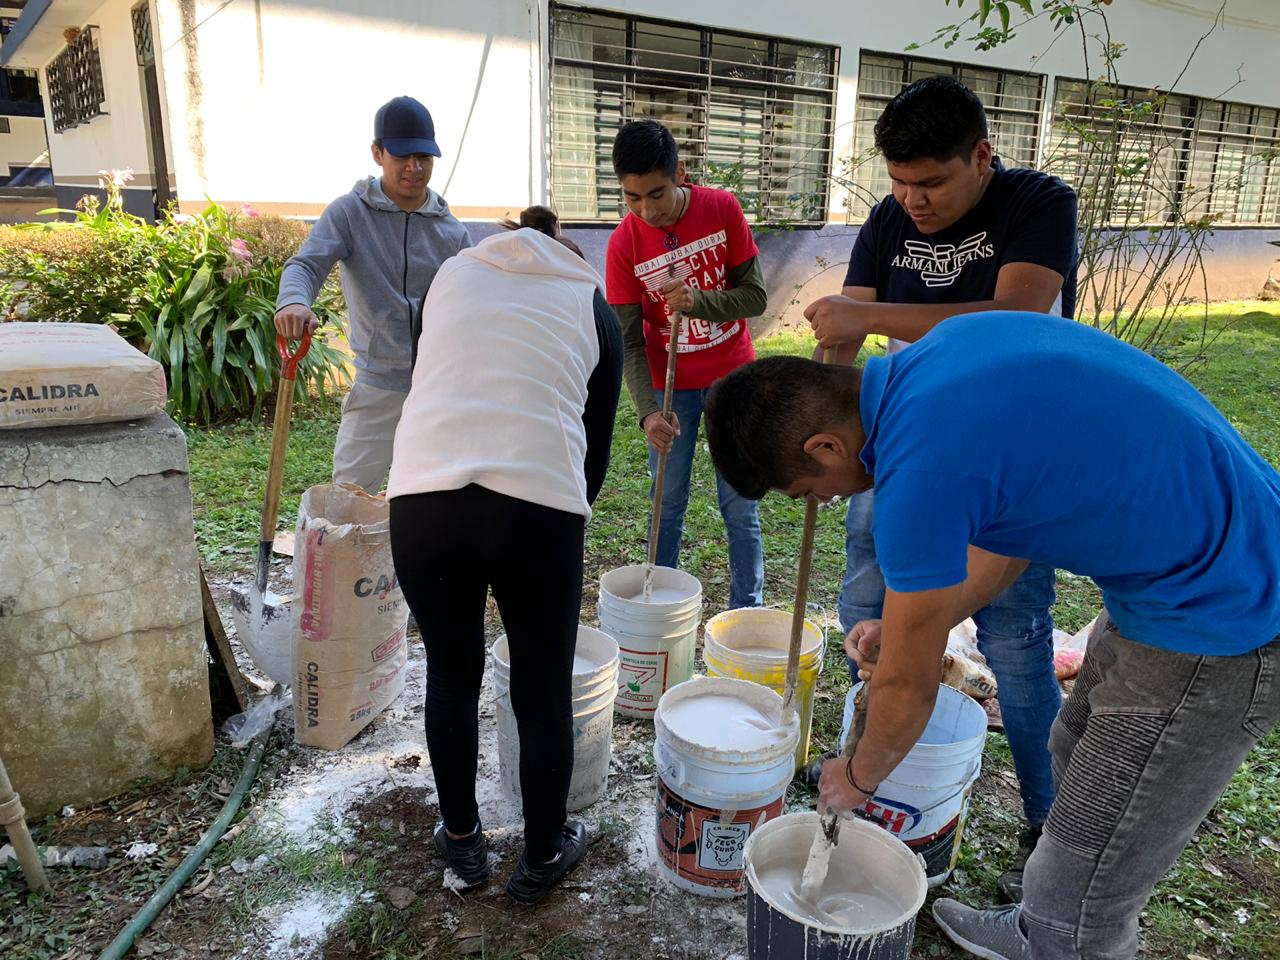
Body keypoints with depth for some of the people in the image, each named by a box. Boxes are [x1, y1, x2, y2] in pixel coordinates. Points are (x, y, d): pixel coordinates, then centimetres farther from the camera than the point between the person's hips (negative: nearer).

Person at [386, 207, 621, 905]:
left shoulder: (453, 272, 23)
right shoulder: (590, 301, 18)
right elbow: (597, 435, 16)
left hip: (421, 496, 2)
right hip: (537, 503, -2)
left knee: (450, 674, 23)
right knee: (544, 691, 17)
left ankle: (462, 839, 42)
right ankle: (542, 856, 36)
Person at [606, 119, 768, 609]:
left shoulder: (722, 209, -11)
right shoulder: (624, 243, -11)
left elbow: (755, 296, -8)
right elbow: (629, 339, -10)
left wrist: (698, 301, -27)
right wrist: (648, 411, -23)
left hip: (732, 379, 0)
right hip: (669, 386, 0)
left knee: (739, 506, 5)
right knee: (668, 506, 8)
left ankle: (747, 613, 18)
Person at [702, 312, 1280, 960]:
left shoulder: (920, 471, -29)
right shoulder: (950, 342, -2)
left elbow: (907, 686, -14)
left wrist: (858, 777, 6)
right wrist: (915, 626, 11)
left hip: (1217, 623, -9)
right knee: (1076, 763, 27)